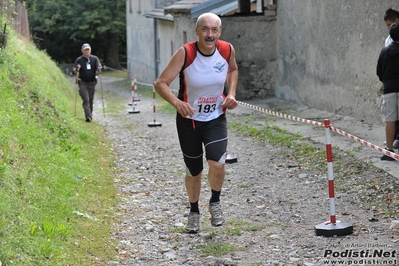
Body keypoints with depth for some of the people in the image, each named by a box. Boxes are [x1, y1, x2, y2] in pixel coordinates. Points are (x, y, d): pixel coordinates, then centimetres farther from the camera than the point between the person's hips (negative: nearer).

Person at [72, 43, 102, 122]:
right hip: (83, 83, -2)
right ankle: (88, 116, -18)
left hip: (92, 82, 2)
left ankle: (90, 115, 25)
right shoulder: (79, 60, -1)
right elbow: (74, 70, -6)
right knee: (86, 100, -12)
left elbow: (99, 67, -11)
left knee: (91, 100, 10)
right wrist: (76, 69, -29)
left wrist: (99, 69, -34)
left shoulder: (95, 58, 3)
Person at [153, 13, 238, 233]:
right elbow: (160, 83, -22)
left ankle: (215, 202, 11)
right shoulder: (185, 53, -21)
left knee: (217, 164, -20)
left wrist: (231, 93, -3)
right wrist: (176, 102, -40)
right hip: (189, 119, -1)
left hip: (216, 119, 1)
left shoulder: (227, 50, -11)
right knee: (193, 171, 12)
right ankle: (194, 211, 39)